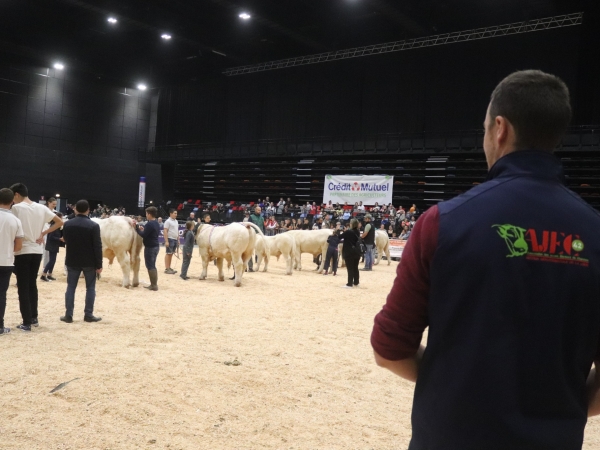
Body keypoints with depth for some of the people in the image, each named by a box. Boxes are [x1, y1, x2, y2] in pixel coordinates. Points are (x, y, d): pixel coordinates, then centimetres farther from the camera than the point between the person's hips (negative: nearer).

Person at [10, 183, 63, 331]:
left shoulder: (16, 208, -10)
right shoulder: (41, 208, 5)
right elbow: (60, 222, 6)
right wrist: (43, 233, 4)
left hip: (22, 251, -5)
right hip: (37, 251, 5)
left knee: (23, 287, 0)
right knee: (32, 284, 18)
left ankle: (27, 323, 1)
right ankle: (34, 318, 24)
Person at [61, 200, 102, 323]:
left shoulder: (67, 224, -3)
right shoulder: (94, 225, -14)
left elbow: (65, 240, 13)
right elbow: (97, 247, -14)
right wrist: (99, 264, -8)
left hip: (72, 261, 3)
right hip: (89, 262, -2)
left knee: (71, 287, 9)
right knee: (90, 288, 8)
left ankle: (68, 315, 9)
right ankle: (88, 314, 8)